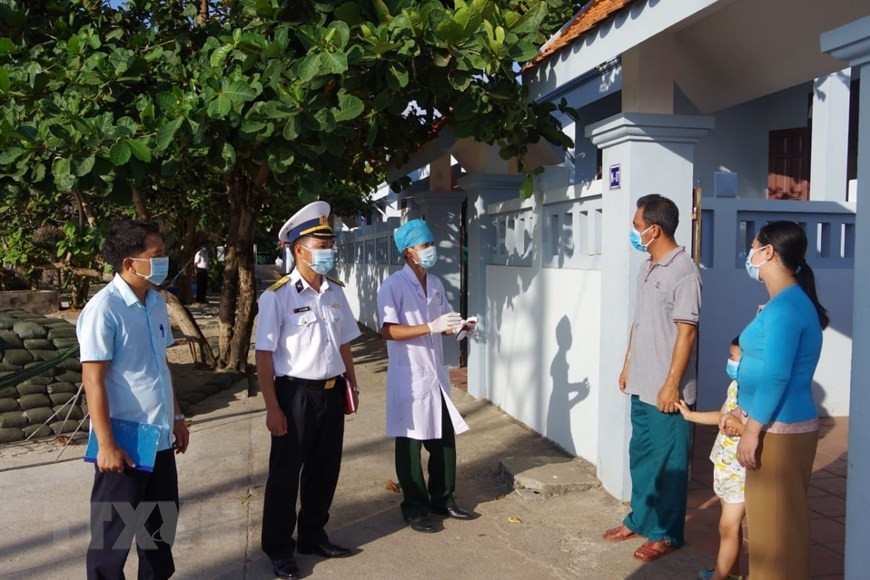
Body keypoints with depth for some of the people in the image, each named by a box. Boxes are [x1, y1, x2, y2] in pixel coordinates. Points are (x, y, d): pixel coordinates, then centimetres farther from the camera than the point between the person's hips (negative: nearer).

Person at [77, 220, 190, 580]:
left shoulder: (157, 302, 6)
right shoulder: (104, 309, -17)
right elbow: (93, 379, -17)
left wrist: (176, 417, 17)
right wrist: (106, 444, -18)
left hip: (159, 437, 7)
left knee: (162, 520, 20)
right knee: (113, 529, 9)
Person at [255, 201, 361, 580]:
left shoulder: (335, 292, 4)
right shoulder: (277, 296, -14)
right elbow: (264, 356, -14)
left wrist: (352, 387, 13)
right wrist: (272, 407, -14)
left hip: (331, 393, 6)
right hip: (296, 394, -6)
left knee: (325, 469, 18)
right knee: (285, 474, 9)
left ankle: (313, 536, 38)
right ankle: (278, 548, 28)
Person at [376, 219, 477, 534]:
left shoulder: (436, 284, 10)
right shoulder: (393, 286, -13)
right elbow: (389, 331, -20)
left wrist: (456, 327, -6)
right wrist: (432, 327, -26)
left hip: (436, 374, 7)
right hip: (409, 377, -7)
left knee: (444, 439, 14)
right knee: (410, 445, 6)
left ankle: (443, 499, 30)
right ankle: (415, 508, 19)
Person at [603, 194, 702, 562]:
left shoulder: (683, 272, -17)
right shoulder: (647, 269, 10)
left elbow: (686, 332, -19)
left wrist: (671, 384, -20)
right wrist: (627, 365, 19)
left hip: (666, 389, -9)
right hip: (642, 385, 9)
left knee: (669, 462, 5)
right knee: (640, 456, 18)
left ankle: (667, 534, 19)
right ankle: (641, 519, 33)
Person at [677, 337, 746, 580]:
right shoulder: (735, 385, 5)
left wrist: (741, 427, -38)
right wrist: (690, 415, 24)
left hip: (742, 469, -9)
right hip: (724, 463, 9)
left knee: (729, 525, 0)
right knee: (731, 522, 20)